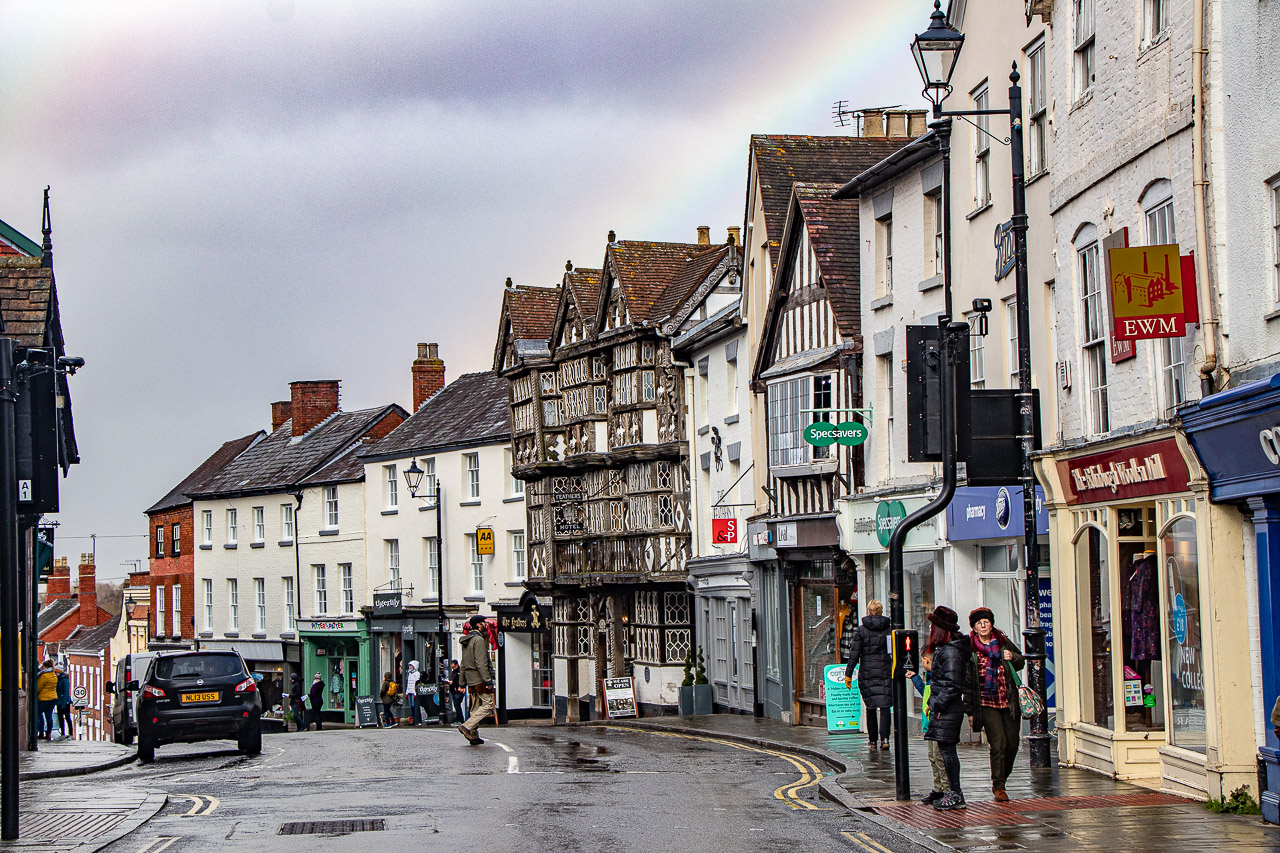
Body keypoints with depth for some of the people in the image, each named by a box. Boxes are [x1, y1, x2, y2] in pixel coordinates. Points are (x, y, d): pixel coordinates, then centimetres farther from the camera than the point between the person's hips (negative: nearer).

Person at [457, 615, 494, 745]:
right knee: (487, 704, -8)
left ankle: (473, 736, 10)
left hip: (470, 679, 9)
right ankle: (467, 727, -17)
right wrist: (488, 680, -21)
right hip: (479, 678, -9)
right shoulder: (479, 640, -13)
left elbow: (464, 663, 20)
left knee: (475, 707, 12)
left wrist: (463, 681, 22)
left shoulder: (467, 641, 17)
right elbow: (481, 662, -20)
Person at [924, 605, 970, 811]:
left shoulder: (950, 652, -16)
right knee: (945, 749, 12)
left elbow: (952, 685, -20)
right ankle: (954, 793, 17)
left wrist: (937, 704, -17)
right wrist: (934, 704, 17)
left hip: (948, 709, -10)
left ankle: (955, 794, -2)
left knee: (946, 748, -6)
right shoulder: (943, 649, 15)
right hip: (943, 707, 10)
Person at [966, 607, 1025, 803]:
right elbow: (967, 682, 0)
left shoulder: (1003, 642, 7)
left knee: (1012, 744, 3)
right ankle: (998, 786, -2)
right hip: (987, 703, -3)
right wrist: (970, 711, -2)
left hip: (1009, 701, 3)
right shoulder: (969, 649, -2)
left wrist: (1012, 658, -4)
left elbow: (1020, 663, 21)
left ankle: (1000, 779, 24)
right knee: (998, 743, -12)